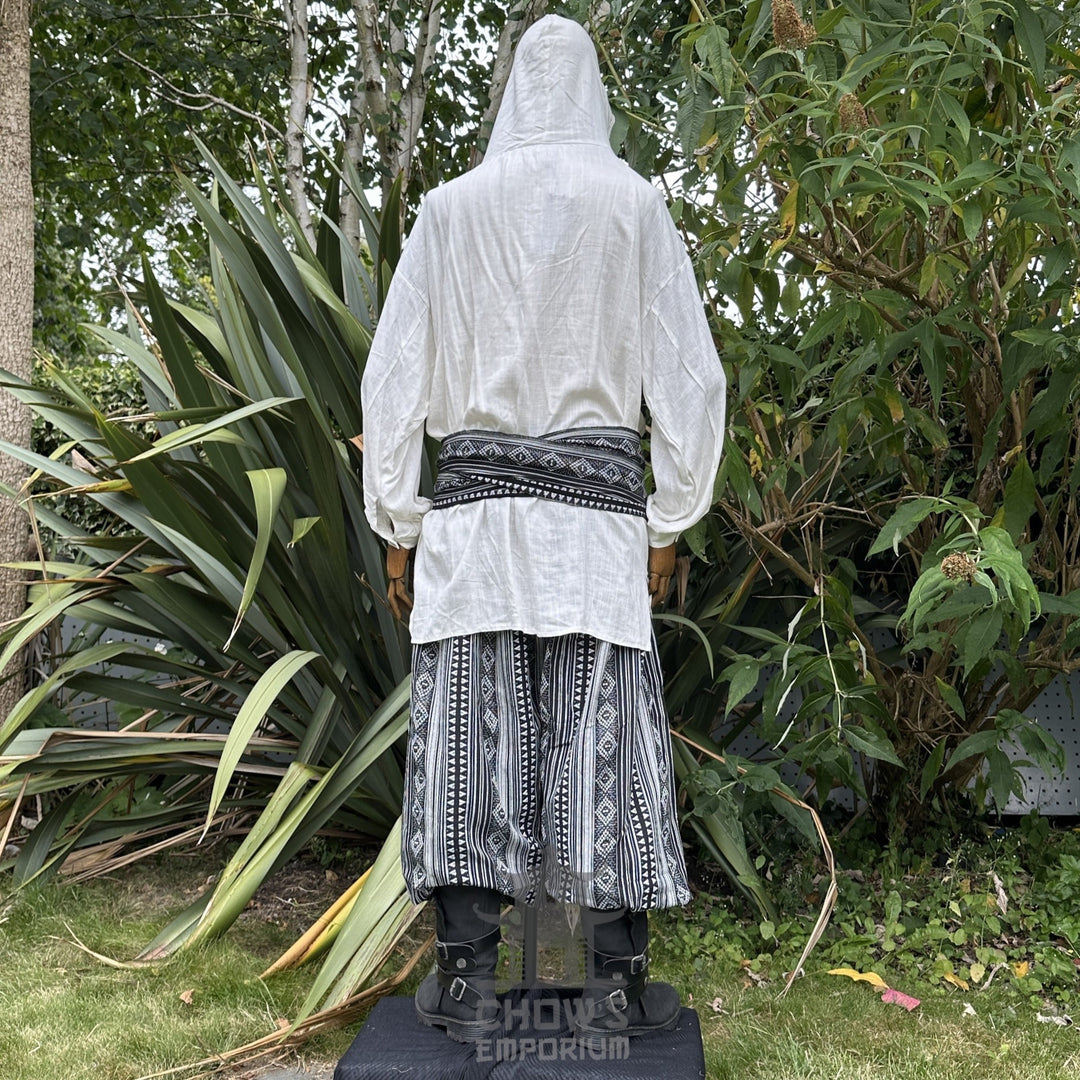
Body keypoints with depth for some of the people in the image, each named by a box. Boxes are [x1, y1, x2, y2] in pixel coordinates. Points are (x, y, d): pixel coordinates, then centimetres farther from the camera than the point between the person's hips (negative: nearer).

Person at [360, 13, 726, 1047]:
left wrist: (397, 529, 10)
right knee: (604, 736, 2)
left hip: (475, 503, 1)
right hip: (600, 503, 0)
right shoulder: (635, 204, 5)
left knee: (467, 730, 3)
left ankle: (466, 981, 7)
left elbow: (394, 375, 4)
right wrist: (667, 526, 8)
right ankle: (615, 986, 7)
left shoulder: (451, 207, 7)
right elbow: (689, 377, 2)